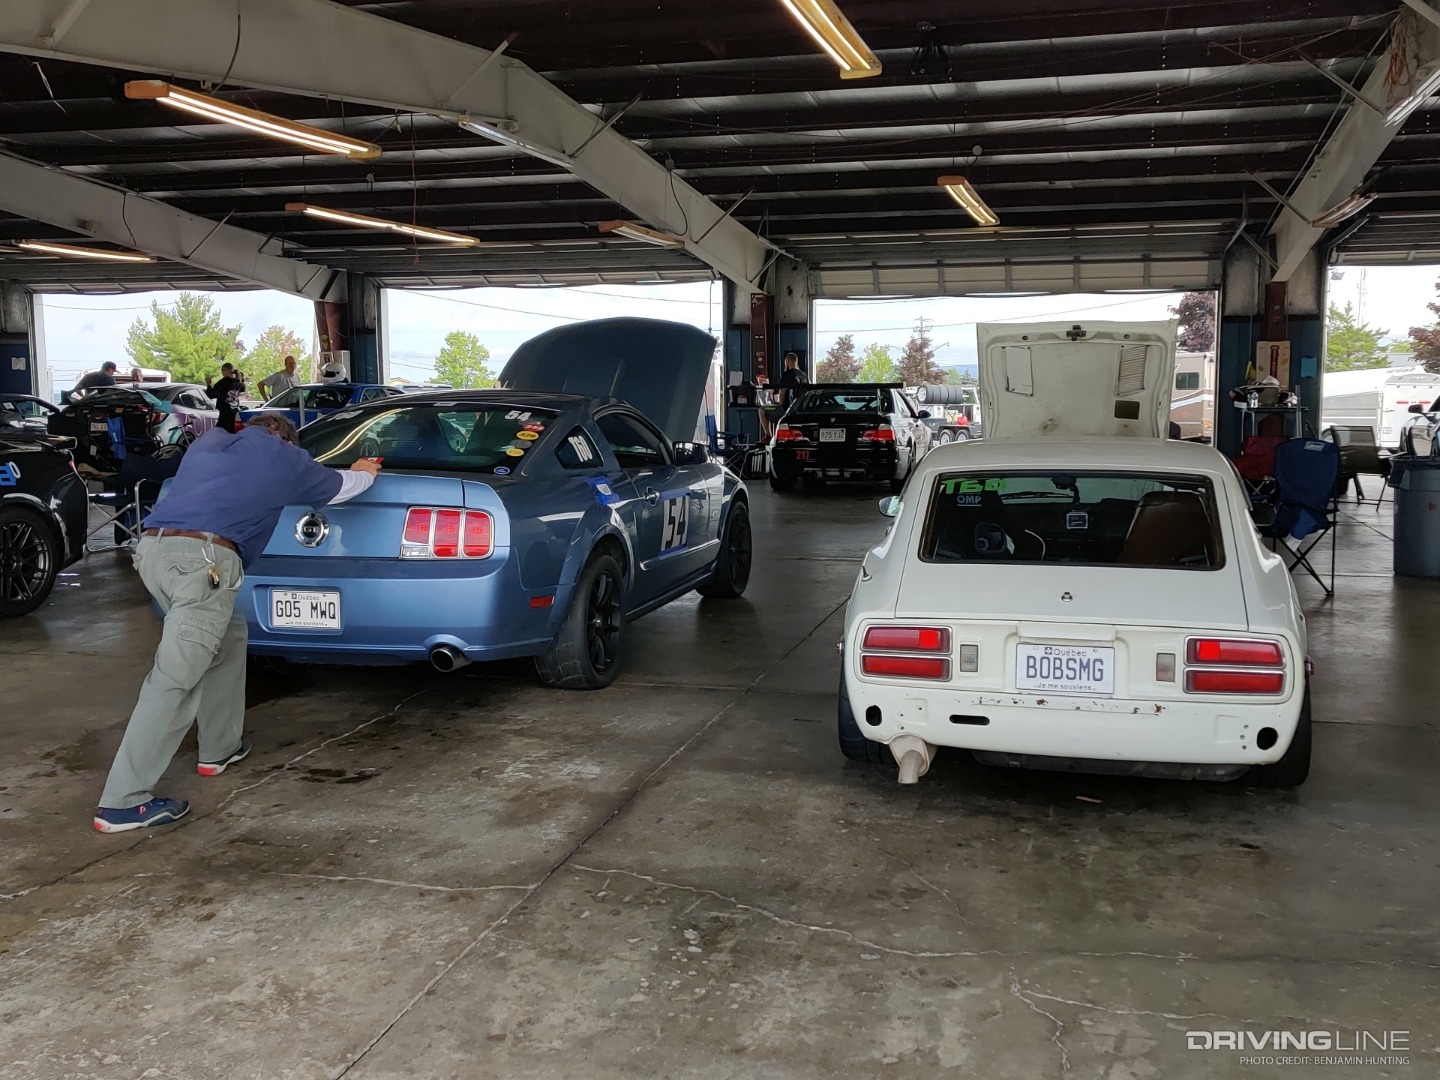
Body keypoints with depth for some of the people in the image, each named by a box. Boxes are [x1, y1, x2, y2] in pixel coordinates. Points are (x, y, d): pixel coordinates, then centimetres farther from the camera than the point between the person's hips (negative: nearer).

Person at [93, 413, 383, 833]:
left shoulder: (208, 442, 30)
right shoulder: (284, 455, 18)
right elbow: (336, 488, 35)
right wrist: (364, 473, 57)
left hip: (153, 547, 8)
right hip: (203, 557, -7)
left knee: (228, 637, 26)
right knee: (174, 680, -9)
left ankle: (220, 748, 29)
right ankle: (123, 802, -12)